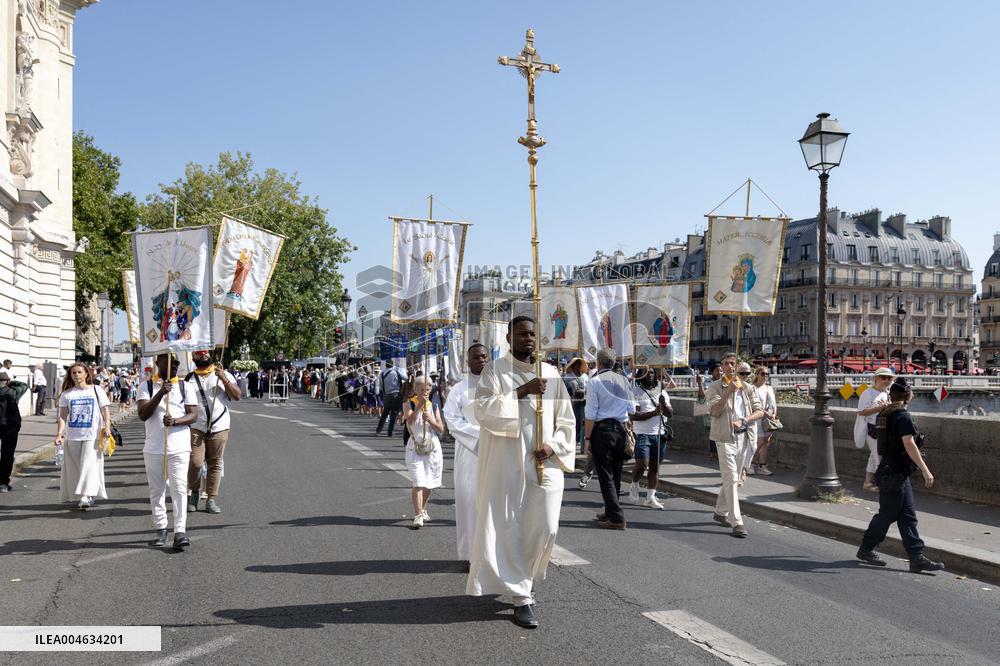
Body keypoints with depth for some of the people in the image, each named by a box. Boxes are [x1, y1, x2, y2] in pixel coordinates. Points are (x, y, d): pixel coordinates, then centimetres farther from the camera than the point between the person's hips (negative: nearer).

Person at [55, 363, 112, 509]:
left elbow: (106, 411, 3)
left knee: (89, 464, -13)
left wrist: (107, 427, -12)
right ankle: (78, 497, 18)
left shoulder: (96, 390, 4)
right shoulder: (67, 394, 7)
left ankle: (86, 496, -18)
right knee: (74, 467, 6)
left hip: (92, 436, -2)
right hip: (72, 436, 2)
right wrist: (59, 434, -9)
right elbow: (62, 416, 3)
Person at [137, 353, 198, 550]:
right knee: (156, 490, 9)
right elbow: (143, 415, -8)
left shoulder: (185, 387, 5)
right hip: (153, 447, 1)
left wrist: (175, 421, -20)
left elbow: (193, 415, -1)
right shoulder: (146, 386, 4)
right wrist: (161, 393, -18)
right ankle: (160, 530, 19)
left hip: (179, 448, -1)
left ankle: (180, 531, -9)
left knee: (179, 488, -8)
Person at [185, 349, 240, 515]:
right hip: (196, 428, 0)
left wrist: (224, 379, -15)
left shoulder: (223, 374, 6)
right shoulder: (189, 378, 9)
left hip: (219, 428, 0)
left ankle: (211, 500, 10)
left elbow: (237, 396, -3)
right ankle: (194, 492, 15)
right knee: (195, 462, -9)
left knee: (215, 464, 3)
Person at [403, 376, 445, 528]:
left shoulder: (433, 406, 8)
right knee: (419, 482, -15)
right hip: (416, 447, -4)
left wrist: (431, 421, -15)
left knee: (429, 483, 14)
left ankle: (422, 509, 34)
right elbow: (409, 421, -20)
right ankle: (418, 516, -16)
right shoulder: (409, 403, -2)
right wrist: (420, 405, -26)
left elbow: (441, 429, 3)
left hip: (432, 446, 4)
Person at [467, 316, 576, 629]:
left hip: (544, 464, 4)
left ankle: (520, 580, 29)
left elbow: (566, 419, 12)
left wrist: (553, 446, -5)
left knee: (544, 529, 3)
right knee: (509, 528, -3)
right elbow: (483, 409, -15)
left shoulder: (551, 374, 10)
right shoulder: (494, 371, 0)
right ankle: (521, 596, 7)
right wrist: (521, 391, -20)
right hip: (505, 464, -3)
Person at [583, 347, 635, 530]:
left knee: (605, 476, -1)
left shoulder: (595, 381, -9)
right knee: (616, 474, 16)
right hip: (621, 429, 6)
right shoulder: (623, 380, 7)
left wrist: (587, 437, -7)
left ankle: (616, 518, -5)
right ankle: (611, 512, 26)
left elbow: (590, 414, -12)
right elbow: (632, 409, 10)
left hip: (602, 430, -6)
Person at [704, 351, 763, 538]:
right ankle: (736, 522, -12)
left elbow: (759, 411, 5)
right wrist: (728, 392, -22)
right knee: (731, 479, -11)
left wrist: (743, 421, -12)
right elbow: (715, 411, -15)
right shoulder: (715, 387, -3)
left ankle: (720, 512, 32)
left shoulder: (746, 387, 8)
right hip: (725, 437, -5)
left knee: (732, 478, 15)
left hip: (742, 437, 5)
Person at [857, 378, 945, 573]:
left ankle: (917, 558, 8)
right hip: (895, 475, -9)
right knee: (887, 514, 2)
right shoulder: (903, 417, -16)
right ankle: (866, 549, 14)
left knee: (908, 516, 8)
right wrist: (925, 470, -25)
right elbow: (909, 445, -23)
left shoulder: (885, 414, 10)